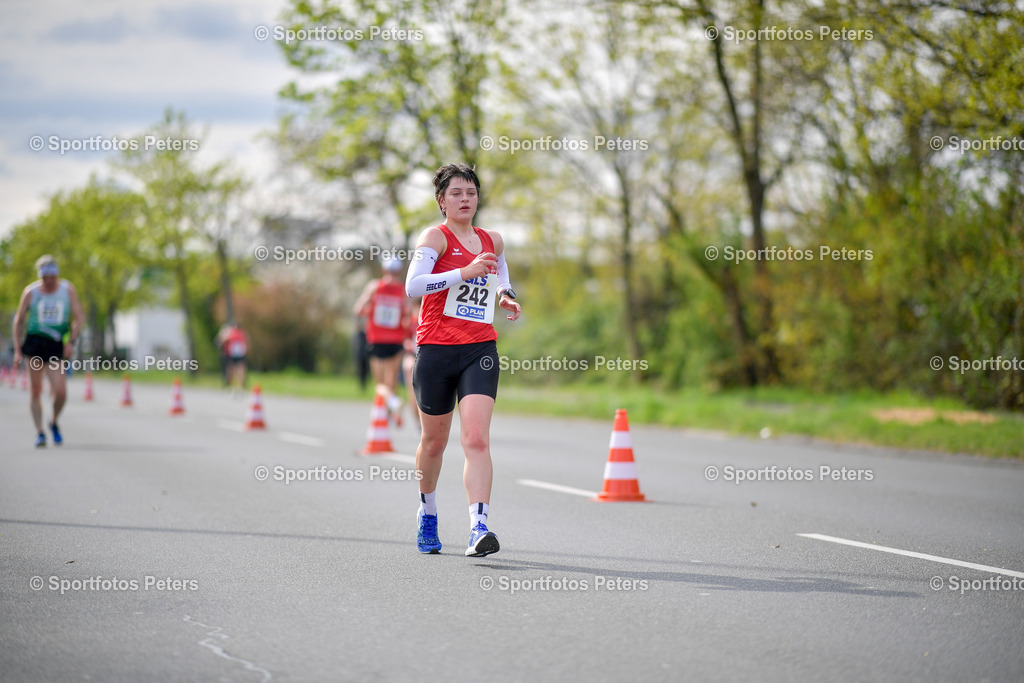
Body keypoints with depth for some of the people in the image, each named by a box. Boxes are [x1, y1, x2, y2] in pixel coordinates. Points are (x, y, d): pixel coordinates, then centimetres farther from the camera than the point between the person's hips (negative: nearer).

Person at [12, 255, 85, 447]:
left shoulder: (68, 290, 3)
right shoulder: (31, 292, 2)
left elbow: (79, 317, 6)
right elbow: (19, 320, 10)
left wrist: (71, 341, -6)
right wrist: (17, 349, 6)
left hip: (56, 345, 0)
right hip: (34, 342, 0)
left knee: (60, 392, -11)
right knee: (35, 390, -3)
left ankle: (54, 422, 17)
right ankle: (39, 432, 6)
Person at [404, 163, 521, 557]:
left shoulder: (493, 241, 12)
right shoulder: (436, 237, -4)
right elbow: (412, 285, -20)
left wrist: (505, 296, 10)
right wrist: (466, 271, -25)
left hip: (480, 351, 2)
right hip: (436, 350, -2)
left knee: (476, 438, -15)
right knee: (434, 441, 12)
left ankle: (479, 528, -23)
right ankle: (428, 513, 38)